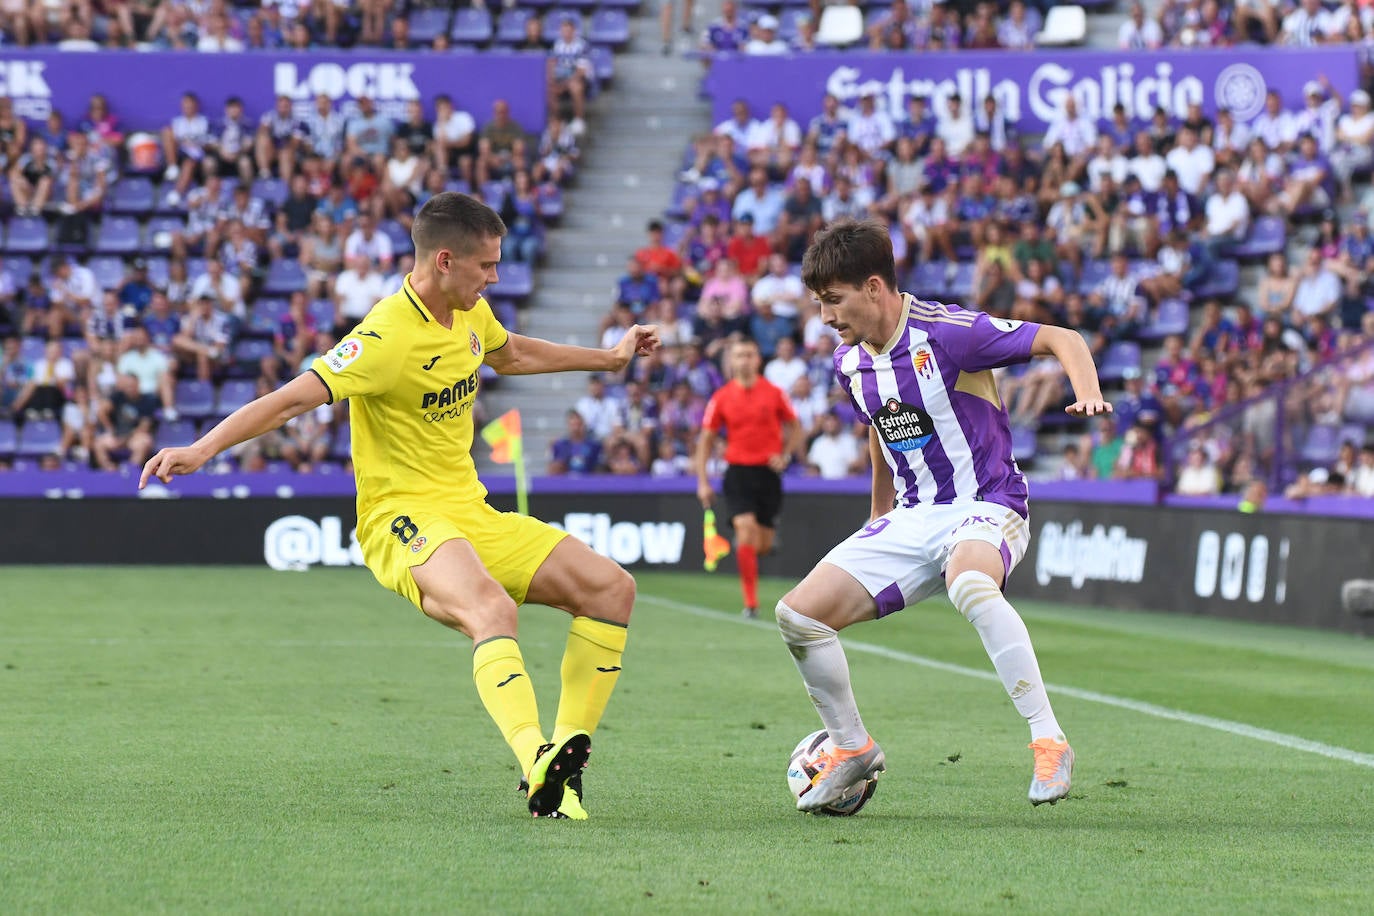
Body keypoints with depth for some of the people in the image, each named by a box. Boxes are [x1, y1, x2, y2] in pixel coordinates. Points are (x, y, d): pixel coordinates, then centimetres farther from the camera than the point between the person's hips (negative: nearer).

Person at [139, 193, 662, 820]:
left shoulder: (470, 312, 7)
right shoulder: (387, 337, -19)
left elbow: (510, 354, 31)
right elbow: (297, 396, -26)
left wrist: (610, 358, 42)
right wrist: (201, 449, -37)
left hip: (470, 511, 9)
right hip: (403, 519, -9)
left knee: (611, 588, -1)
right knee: (492, 609, -38)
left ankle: (565, 759, -1)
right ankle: (537, 768, -53)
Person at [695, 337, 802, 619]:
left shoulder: (774, 394, 1)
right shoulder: (721, 398, 1)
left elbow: (794, 428, 12)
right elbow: (706, 440, 7)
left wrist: (785, 455, -6)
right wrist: (703, 482, 1)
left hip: (768, 472, 1)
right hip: (738, 471, -1)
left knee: (763, 545, 1)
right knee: (745, 531, -19)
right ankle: (750, 602, -16)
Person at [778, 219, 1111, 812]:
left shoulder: (945, 333, -17)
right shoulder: (850, 362, 6)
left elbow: (1062, 339, -15)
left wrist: (1088, 396, -34)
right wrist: (879, 517, 33)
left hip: (986, 507, -8)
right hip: (913, 518, 8)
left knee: (970, 586, -42)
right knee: (798, 615, -5)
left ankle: (1050, 744, -37)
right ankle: (853, 750, 16)